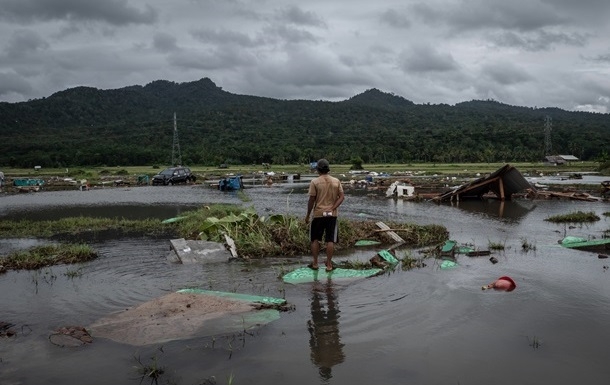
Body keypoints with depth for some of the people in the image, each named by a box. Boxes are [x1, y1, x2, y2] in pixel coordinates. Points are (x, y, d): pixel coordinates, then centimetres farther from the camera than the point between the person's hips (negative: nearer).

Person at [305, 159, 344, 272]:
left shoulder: (315, 182, -9)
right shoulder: (336, 181, 2)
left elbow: (311, 200, -8)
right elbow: (341, 197, -3)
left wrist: (308, 215, 0)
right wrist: (332, 208, -9)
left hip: (318, 214, -2)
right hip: (332, 215, 2)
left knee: (315, 239, 12)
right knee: (330, 240, 6)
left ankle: (315, 263, 17)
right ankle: (329, 265, 9)